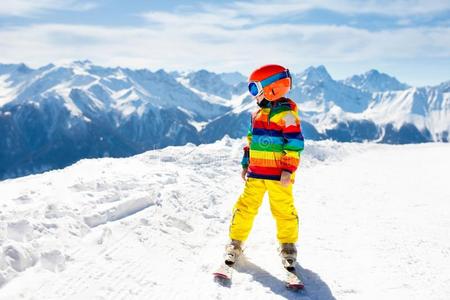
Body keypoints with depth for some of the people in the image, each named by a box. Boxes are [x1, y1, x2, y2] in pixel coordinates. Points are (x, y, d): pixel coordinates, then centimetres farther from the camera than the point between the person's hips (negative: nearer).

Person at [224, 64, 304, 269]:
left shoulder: (286, 112, -11)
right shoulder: (258, 113, 14)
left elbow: (295, 143, -14)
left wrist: (288, 169, -17)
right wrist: (246, 164, 20)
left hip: (278, 175, -6)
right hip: (255, 173, 7)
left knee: (283, 210, 4)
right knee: (245, 207, 7)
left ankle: (288, 246, 22)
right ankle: (235, 243, 19)